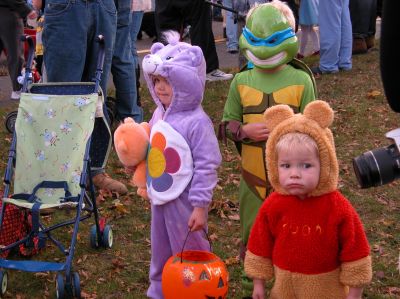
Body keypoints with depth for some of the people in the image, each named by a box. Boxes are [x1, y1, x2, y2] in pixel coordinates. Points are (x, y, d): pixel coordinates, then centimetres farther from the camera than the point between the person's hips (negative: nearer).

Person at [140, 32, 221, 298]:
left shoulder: (197, 122, -21)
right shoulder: (160, 114, 3)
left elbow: (206, 166, -20)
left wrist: (200, 206, -20)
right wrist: (147, 184, 17)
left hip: (184, 199, -8)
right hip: (160, 196, 8)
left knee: (188, 252, 6)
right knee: (161, 250, 21)